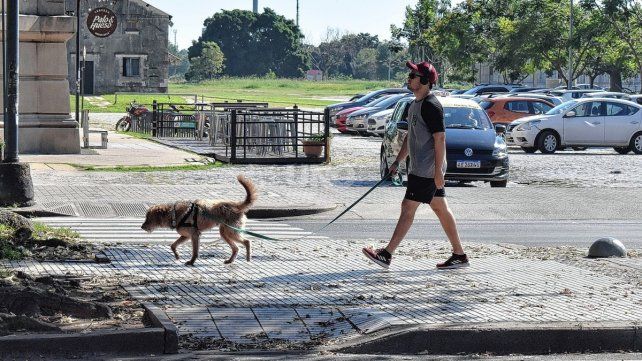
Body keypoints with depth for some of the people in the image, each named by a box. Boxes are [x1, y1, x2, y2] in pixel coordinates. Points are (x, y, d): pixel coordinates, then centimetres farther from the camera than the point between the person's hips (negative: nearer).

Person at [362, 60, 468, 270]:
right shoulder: (415, 105, 15)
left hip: (427, 170, -10)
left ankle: (387, 254, -7)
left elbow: (440, 137, -21)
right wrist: (398, 162, 23)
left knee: (408, 208, -8)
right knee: (441, 209, 11)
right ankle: (459, 255, 14)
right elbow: (410, 137, 25)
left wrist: (438, 170, -23)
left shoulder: (431, 105, -16)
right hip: (419, 168, 10)